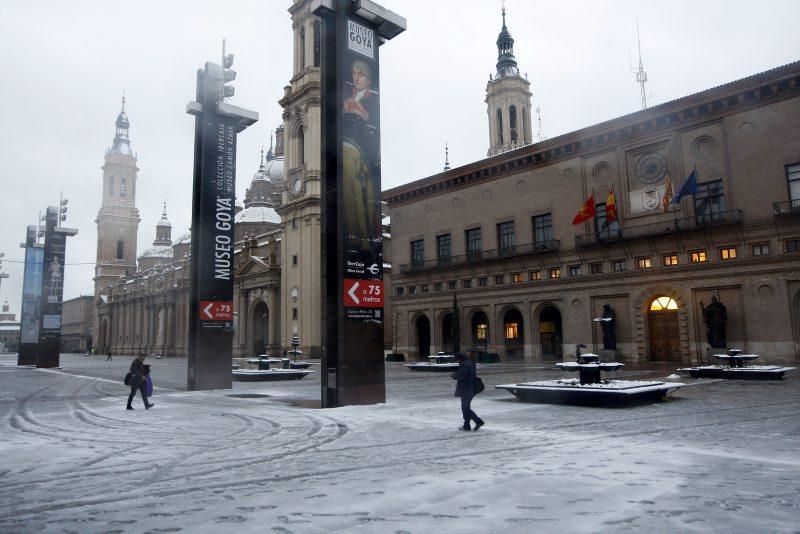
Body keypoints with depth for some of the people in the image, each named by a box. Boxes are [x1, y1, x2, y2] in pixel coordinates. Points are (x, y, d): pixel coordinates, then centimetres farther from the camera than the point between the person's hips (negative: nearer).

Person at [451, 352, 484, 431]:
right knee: (465, 408, 14)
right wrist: (456, 375, 6)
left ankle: (478, 421, -3)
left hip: (466, 390, -11)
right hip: (469, 389, 11)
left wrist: (454, 375, -5)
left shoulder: (465, 365, -19)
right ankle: (466, 426, 18)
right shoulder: (470, 363, 14)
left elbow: (459, 376, -25)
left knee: (466, 408, -4)